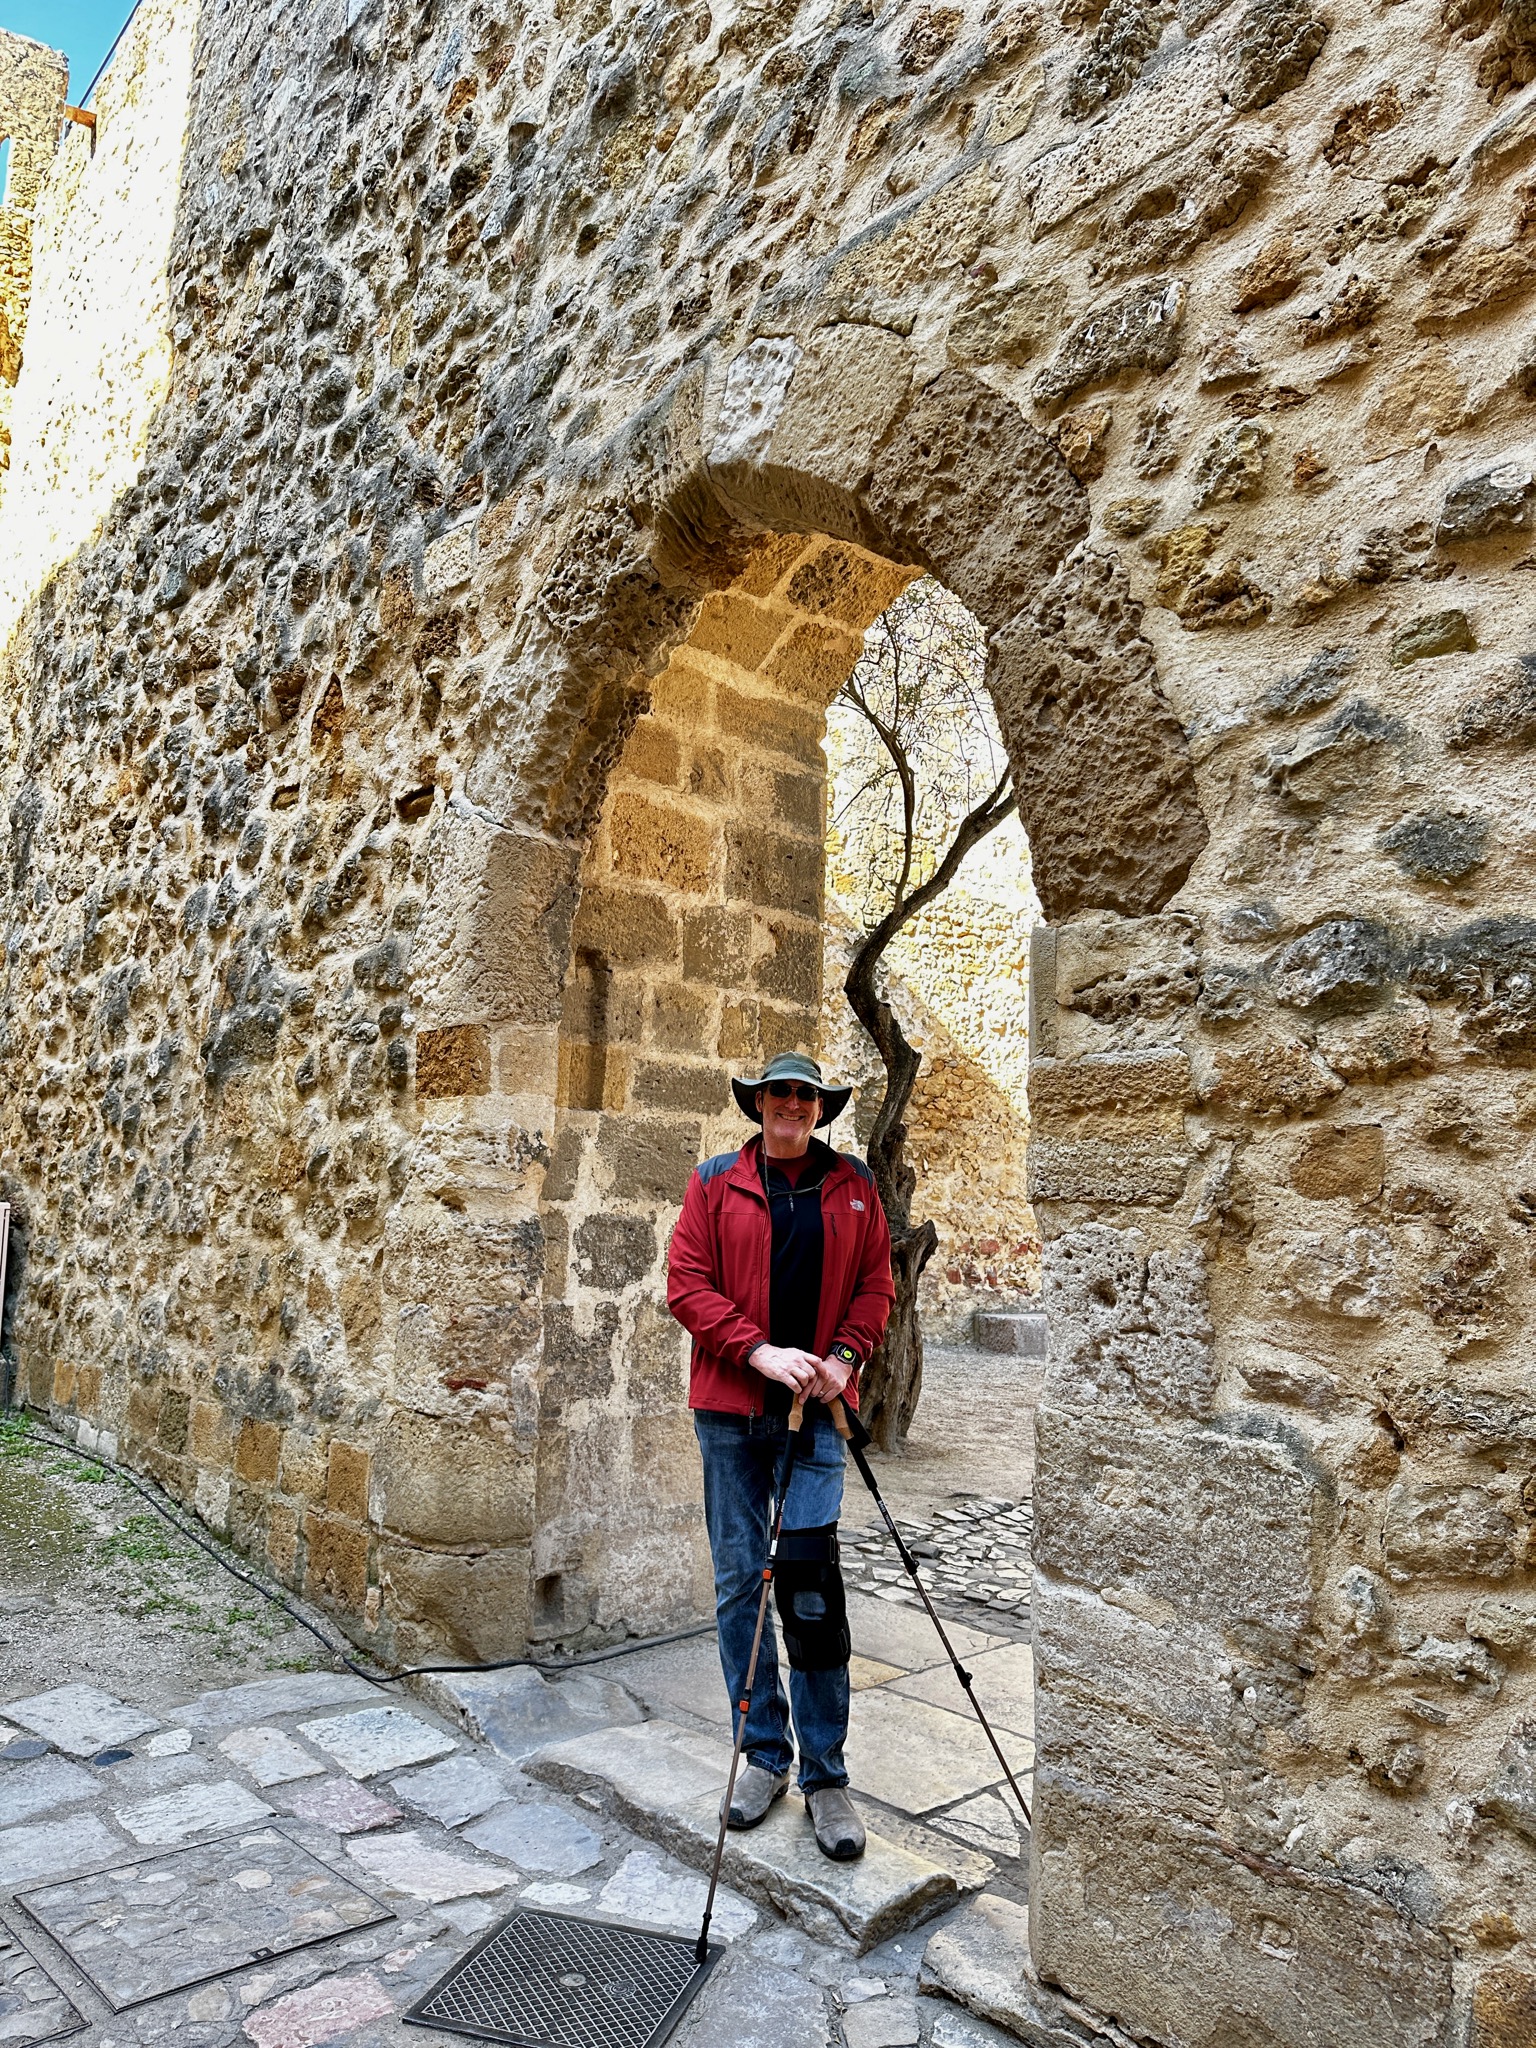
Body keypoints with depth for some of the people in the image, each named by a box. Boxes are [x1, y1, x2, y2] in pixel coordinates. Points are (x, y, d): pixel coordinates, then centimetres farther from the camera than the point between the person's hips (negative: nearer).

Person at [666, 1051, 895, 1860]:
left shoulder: (853, 1184, 7)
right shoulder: (715, 1182, 2)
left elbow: (877, 1283, 9)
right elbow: (686, 1282, -3)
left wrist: (845, 1354, -8)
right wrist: (758, 1350, -14)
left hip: (815, 1408, 0)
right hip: (730, 1406, 0)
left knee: (812, 1588, -2)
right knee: (739, 1582, 8)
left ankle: (826, 1775, 12)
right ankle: (764, 1753, 25)